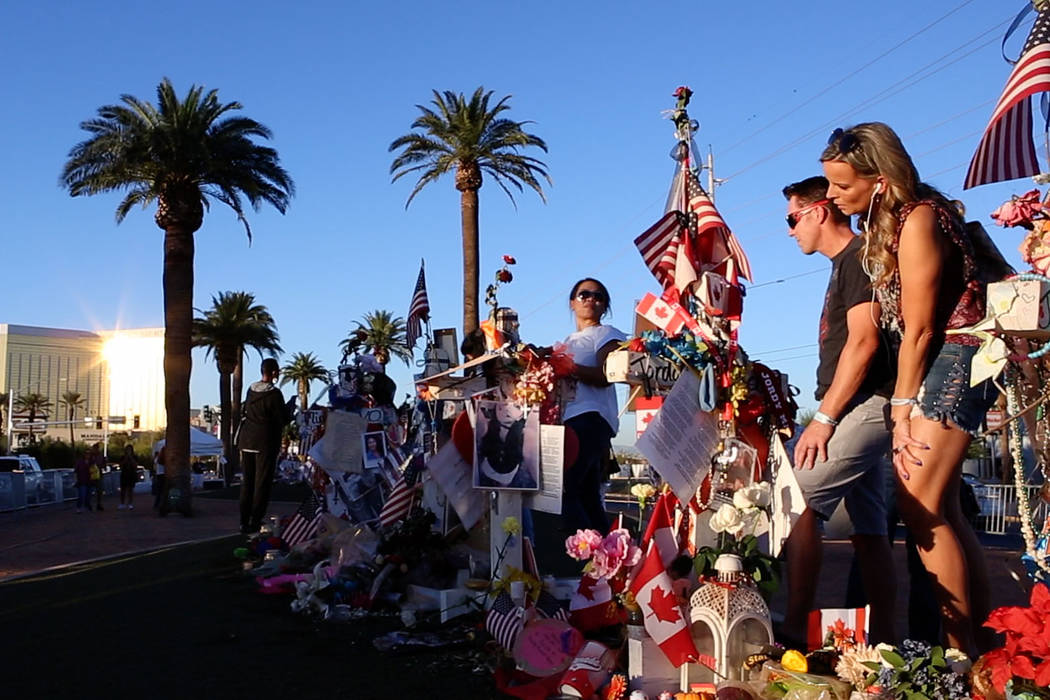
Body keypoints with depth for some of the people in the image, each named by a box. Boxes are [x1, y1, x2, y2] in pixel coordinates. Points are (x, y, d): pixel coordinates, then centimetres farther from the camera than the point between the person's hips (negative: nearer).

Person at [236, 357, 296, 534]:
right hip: (265, 443, -6)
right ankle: (255, 522, 1)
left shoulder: (251, 390, 7)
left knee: (247, 481, 12)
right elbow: (283, 420, -11)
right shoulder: (274, 393, -14)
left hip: (246, 440, 6)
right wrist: (291, 408, 8)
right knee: (262, 483, 0)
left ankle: (244, 521, 14)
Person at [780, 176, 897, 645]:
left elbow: (863, 342, -18)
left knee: (799, 501, -17)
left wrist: (824, 418, -19)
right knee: (868, 530, 10)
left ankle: (793, 633, -16)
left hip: (866, 405, -10)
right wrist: (828, 417, 14)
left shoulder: (859, 256, -8)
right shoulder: (845, 264, 21)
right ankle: (884, 639, 16)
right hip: (863, 409, 10)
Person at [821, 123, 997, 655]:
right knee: (940, 511, 9)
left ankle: (963, 653, -3)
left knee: (923, 507, -12)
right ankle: (983, 640, 18)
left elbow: (919, 326, -15)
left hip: (952, 360, -10)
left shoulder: (919, 218, -15)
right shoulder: (889, 221, 13)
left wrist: (903, 401, -9)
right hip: (935, 364, 10)